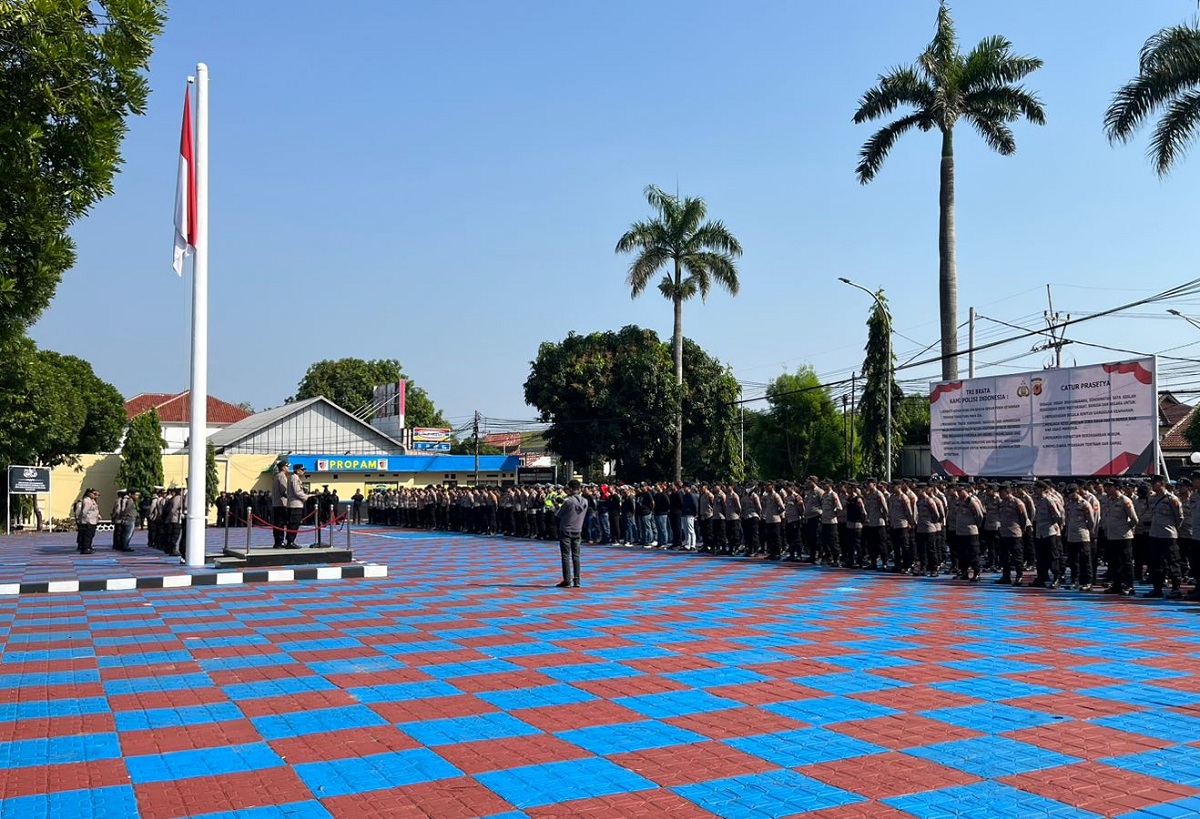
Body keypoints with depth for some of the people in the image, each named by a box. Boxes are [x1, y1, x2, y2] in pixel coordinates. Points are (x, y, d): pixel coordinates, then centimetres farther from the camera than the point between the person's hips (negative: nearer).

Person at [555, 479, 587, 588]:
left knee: (566, 556, -2)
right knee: (576, 556, 9)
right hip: (577, 531, 5)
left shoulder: (568, 501, -16)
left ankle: (567, 580, -4)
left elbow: (559, 514, -4)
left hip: (566, 531, -5)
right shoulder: (584, 502, 2)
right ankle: (576, 580, 7)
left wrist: (560, 507, 13)